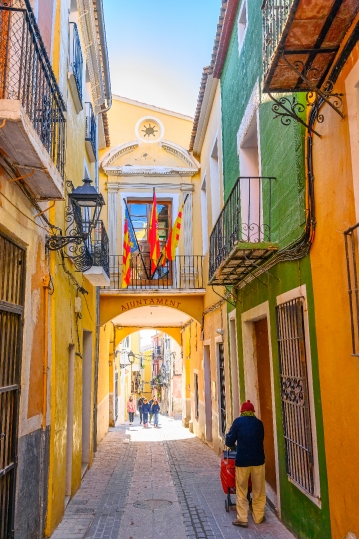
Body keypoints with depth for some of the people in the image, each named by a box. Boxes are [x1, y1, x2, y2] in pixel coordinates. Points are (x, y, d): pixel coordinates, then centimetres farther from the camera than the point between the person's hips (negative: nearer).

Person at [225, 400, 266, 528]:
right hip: (258, 459, 3)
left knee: (241, 491, 9)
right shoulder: (259, 423, 3)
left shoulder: (238, 421, -6)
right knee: (259, 491, 16)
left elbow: (229, 441, -5)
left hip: (242, 460, -2)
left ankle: (242, 518, 8)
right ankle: (258, 517, 23)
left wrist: (231, 443, 16)